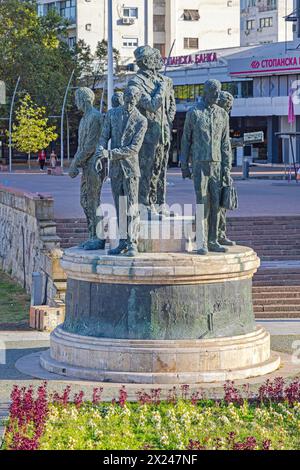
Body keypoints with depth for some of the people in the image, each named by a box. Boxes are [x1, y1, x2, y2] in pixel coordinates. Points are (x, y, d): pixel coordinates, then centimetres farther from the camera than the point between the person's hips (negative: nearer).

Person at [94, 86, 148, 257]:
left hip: (130, 167, -4)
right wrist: (100, 155, -12)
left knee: (131, 207, -8)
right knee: (119, 207, 8)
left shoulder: (141, 121, -5)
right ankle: (123, 242, 13)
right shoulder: (112, 114, 8)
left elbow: (134, 148, -12)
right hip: (115, 167, 4)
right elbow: (104, 137, 8)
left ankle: (133, 244, -8)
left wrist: (110, 153, -19)